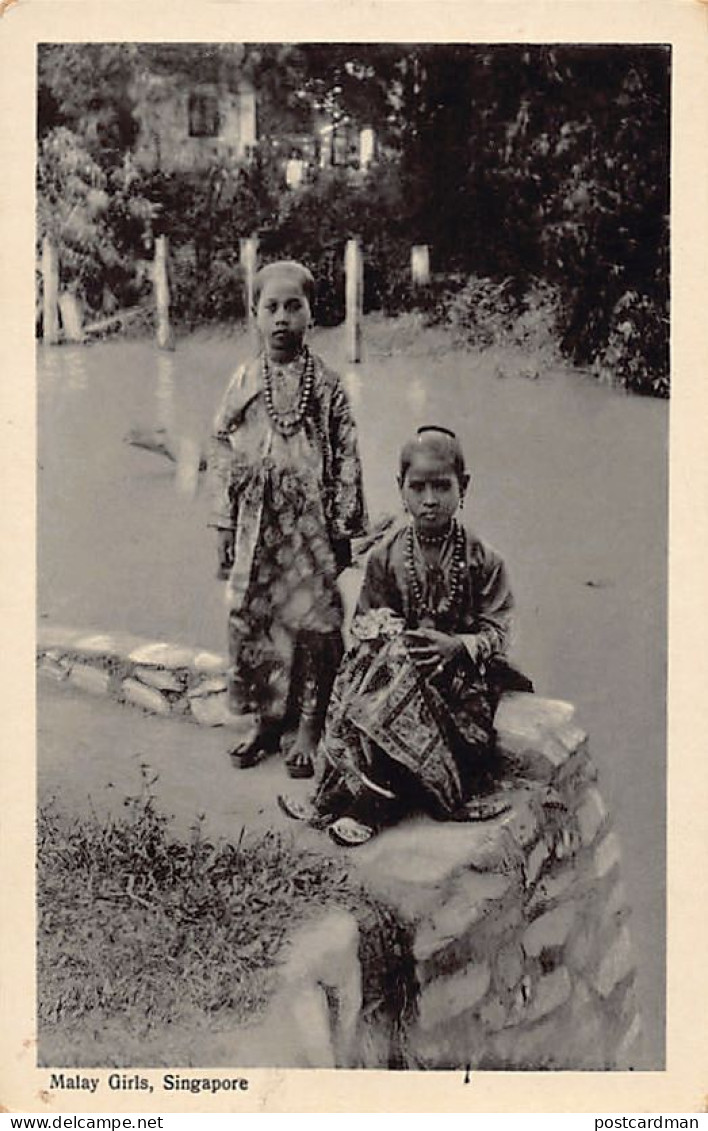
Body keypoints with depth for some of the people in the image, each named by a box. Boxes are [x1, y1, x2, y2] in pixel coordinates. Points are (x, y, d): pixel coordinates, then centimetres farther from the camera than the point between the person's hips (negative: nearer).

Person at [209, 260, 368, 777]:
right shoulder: (243, 381, 4)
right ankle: (262, 719, 23)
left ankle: (309, 727, 16)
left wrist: (345, 530, -2)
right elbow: (223, 454, 7)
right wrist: (225, 527, 4)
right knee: (249, 619, 7)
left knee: (311, 621, 1)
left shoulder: (327, 384, -2)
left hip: (310, 521, -2)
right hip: (255, 523, 3)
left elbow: (346, 459, -1)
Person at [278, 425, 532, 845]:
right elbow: (365, 619, 8)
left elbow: (497, 632, -4)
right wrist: (386, 633, -15)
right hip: (395, 663, 3)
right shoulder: (386, 557, 6)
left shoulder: (484, 561, -2)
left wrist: (458, 645, -24)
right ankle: (368, 802, -24)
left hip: (460, 673, -3)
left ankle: (336, 800, -22)